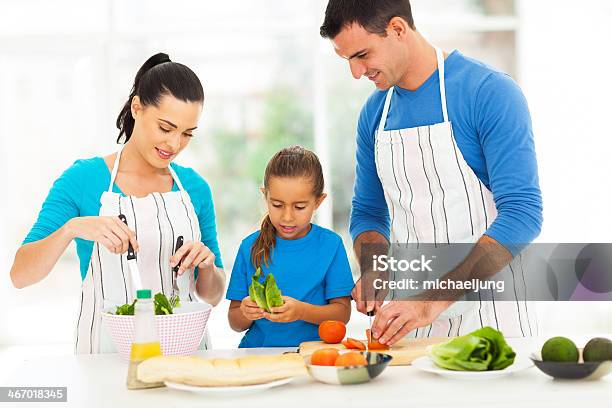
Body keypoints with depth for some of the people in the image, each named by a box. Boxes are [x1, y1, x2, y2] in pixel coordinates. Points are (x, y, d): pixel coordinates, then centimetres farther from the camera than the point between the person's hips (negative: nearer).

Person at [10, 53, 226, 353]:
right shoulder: (83, 179, -2)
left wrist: (206, 265, -7)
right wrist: (73, 227, -23)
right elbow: (20, 275, -8)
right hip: (106, 350, -3)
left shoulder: (195, 187, 7)